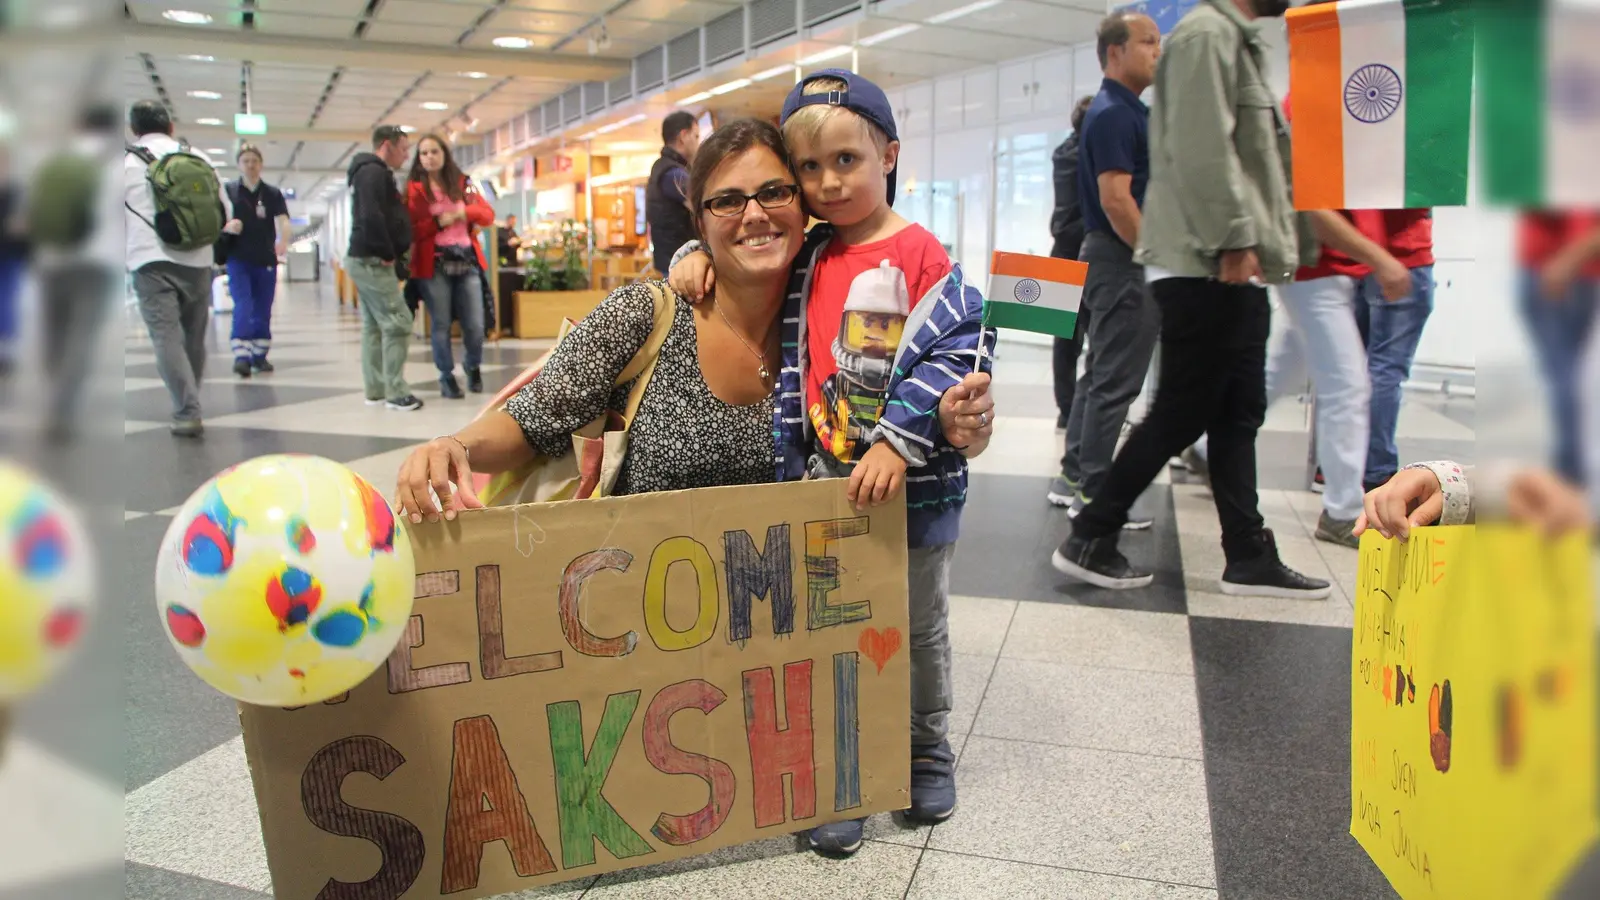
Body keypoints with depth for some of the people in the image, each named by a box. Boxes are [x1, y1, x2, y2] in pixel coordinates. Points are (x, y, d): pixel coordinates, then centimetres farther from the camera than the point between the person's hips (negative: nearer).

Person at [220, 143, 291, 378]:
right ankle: (241, 356, -18)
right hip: (238, 260, -2)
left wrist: (283, 241, -31)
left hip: (266, 261, 2)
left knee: (263, 311, 8)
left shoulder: (273, 194, 5)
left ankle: (259, 356, 18)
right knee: (243, 308, -13)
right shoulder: (228, 190, 3)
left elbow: (282, 220, -10)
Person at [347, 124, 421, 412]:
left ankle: (377, 390, 15)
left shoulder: (369, 171, 21)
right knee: (397, 323, -10)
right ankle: (396, 392, -8)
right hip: (373, 261, -11)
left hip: (365, 260, 11)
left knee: (374, 326, 11)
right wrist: (388, 253, -16)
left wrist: (387, 254, 11)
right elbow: (371, 217, -25)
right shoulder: (374, 172, -12)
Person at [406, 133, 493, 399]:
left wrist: (465, 212, -11)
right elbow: (410, 231, -4)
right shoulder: (414, 189, 1)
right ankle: (447, 376, 16)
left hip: (467, 260, 3)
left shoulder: (462, 183, 12)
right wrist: (438, 222, -17)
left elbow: (488, 215, 7)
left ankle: (473, 366, 28)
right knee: (441, 324, 1)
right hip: (434, 264, -2)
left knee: (475, 325, 1)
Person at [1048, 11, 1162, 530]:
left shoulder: (1129, 111, 17)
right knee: (1115, 382, -7)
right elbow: (1115, 200, -22)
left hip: (1120, 258, 11)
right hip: (1123, 259, -11)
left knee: (1100, 374, 13)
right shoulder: (1113, 114, -14)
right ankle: (1093, 494, -1)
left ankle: (1073, 477, 21)